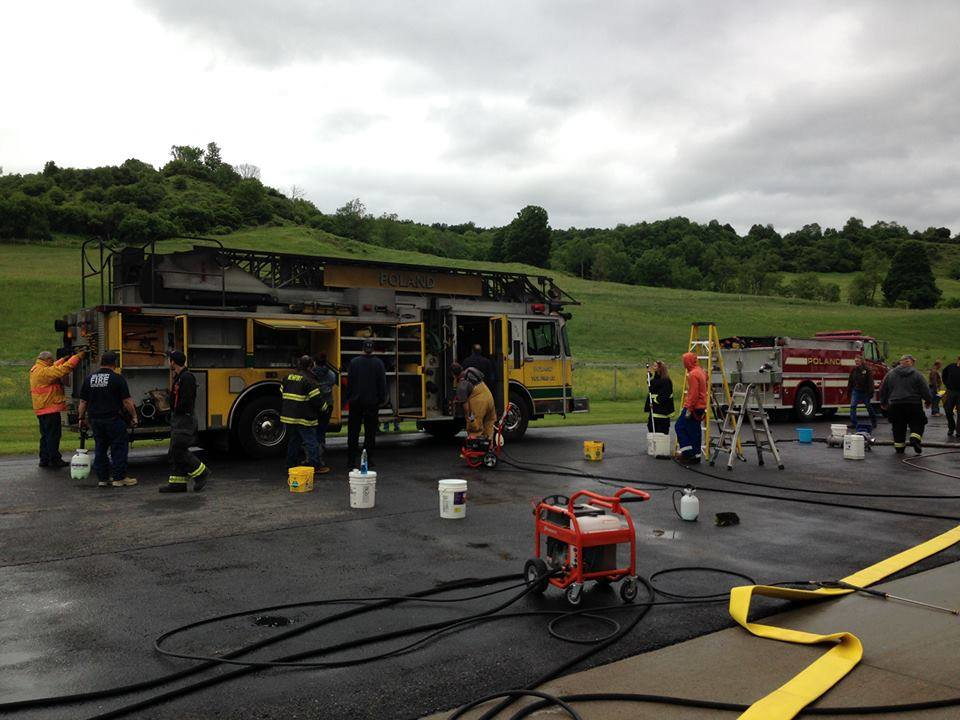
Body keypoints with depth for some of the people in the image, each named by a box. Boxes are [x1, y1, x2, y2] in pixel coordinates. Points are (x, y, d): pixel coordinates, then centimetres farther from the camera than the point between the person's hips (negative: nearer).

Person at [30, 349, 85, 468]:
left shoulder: (36, 370, 12)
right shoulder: (44, 371, -18)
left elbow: (55, 367, 20)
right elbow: (63, 369, -27)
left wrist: (65, 358, 9)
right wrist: (77, 357, -22)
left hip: (41, 409, 10)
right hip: (51, 409, -10)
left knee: (45, 435, 16)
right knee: (53, 436, -3)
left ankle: (44, 460, 21)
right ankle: (54, 461, 1)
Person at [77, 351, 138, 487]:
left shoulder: (89, 378, 7)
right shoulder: (117, 378, -9)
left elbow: (83, 402, 10)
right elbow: (127, 401, -10)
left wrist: (82, 418, 19)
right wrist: (134, 416, -1)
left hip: (95, 419, 5)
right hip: (113, 419, -5)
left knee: (100, 449, 13)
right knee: (119, 448, 2)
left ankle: (102, 478, 16)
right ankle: (119, 478, 2)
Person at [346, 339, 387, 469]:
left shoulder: (354, 362, -2)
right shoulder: (378, 363, -5)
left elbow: (349, 382, 2)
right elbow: (382, 383, -3)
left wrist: (349, 397, 10)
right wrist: (382, 399, 6)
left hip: (356, 401, 1)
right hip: (372, 402, -1)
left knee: (353, 432, 7)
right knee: (370, 432, 7)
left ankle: (351, 460, 6)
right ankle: (368, 459, 6)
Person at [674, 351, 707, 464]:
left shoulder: (693, 374, -17)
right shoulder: (701, 371, 14)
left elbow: (693, 394, -22)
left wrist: (689, 409, -20)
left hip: (693, 407, -10)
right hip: (701, 407, 10)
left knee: (679, 426, -4)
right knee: (695, 431, 11)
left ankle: (687, 452, -7)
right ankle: (695, 456, 14)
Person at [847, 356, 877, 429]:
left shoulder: (867, 369, -11)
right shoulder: (854, 369, 3)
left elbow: (870, 382, -12)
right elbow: (850, 381, 11)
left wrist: (871, 393, -15)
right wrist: (849, 391, 11)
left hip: (865, 392, -3)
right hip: (855, 391, 3)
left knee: (869, 407, 11)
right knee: (853, 406, -8)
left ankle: (874, 422, 28)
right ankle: (853, 423, -5)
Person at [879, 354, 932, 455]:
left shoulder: (890, 374, 7)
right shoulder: (917, 374, -2)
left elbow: (883, 389, 13)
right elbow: (925, 390, -2)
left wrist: (883, 402, 25)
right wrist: (928, 401, 14)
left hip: (895, 405, 3)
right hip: (914, 405, -2)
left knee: (898, 427, 10)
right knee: (917, 424, 8)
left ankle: (899, 447, 13)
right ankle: (915, 438, -16)